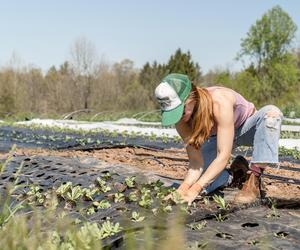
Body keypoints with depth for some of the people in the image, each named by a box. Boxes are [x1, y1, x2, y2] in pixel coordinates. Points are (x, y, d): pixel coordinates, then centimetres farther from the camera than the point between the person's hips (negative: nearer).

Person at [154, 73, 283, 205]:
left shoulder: (220, 102, -41)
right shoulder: (181, 120, -26)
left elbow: (223, 156, -42)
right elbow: (196, 162, -24)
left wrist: (194, 190, -48)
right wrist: (183, 188, -43)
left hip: (246, 127, -3)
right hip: (217, 136, 3)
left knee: (271, 112, -38)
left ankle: (253, 181, -30)